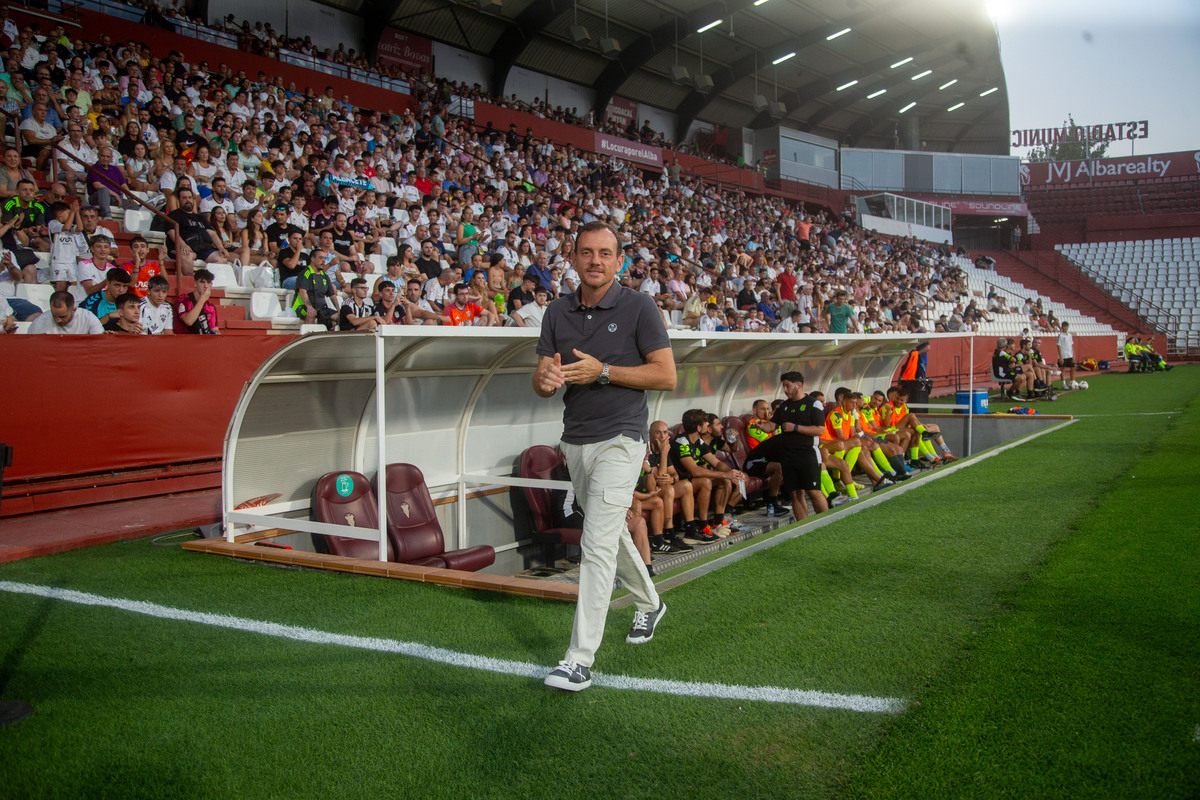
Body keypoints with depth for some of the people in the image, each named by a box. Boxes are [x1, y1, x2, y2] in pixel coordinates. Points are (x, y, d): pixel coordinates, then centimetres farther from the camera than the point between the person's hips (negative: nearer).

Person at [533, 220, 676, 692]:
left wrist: (603, 371, -18)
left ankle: (580, 659, -9)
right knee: (611, 532, 21)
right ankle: (649, 604, 45)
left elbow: (666, 375, -9)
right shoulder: (558, 312, 8)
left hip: (619, 439, -6)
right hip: (575, 440, 6)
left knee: (598, 543, -13)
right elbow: (542, 379, 7)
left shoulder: (638, 308, -7)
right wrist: (546, 379, -19)